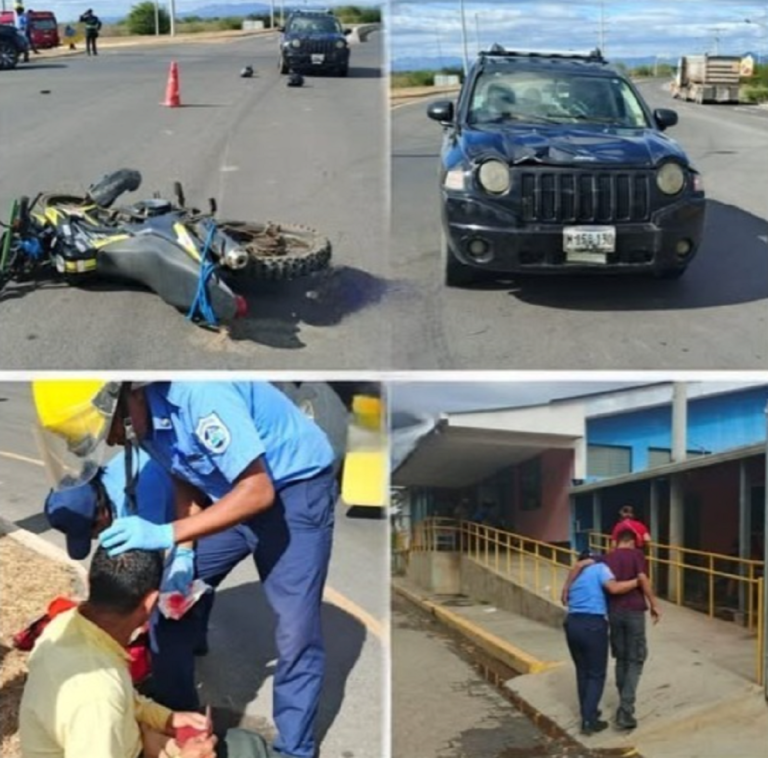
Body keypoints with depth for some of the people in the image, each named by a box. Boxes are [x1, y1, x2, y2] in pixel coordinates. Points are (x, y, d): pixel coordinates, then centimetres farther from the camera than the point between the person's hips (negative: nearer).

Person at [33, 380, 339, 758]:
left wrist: (168, 534, -36)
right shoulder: (144, 414, -9)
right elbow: (185, 478, 4)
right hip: (227, 488, 8)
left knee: (294, 632, -7)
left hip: (295, 485, -8)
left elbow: (258, 491, -33)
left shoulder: (197, 392, -34)